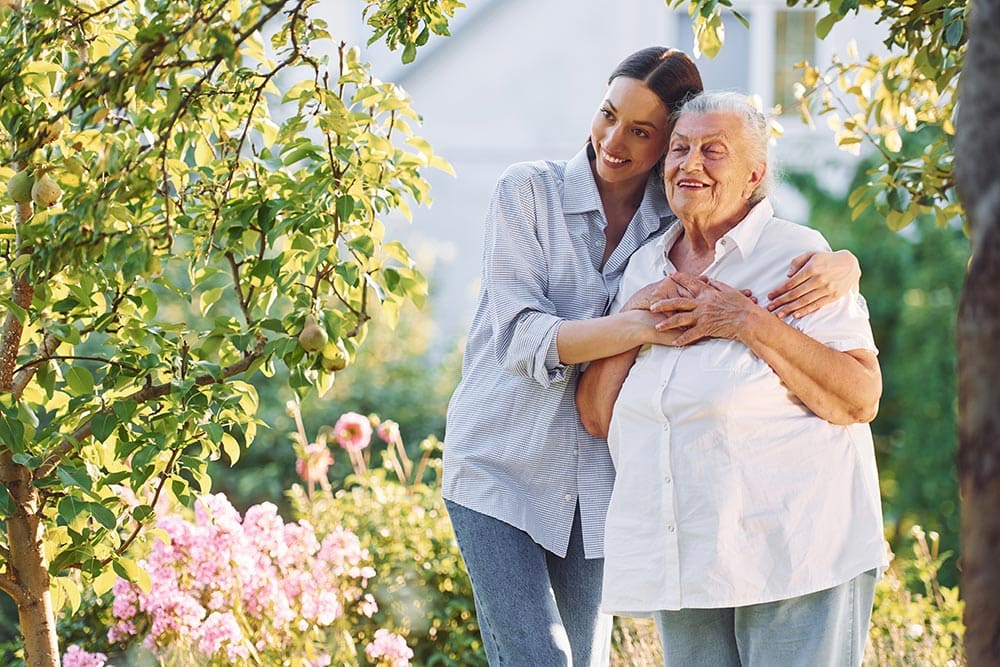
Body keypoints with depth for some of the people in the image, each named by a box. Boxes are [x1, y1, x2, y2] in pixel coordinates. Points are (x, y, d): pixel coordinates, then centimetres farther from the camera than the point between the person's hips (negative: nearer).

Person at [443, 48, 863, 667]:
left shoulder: (682, 220, 2)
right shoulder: (529, 191, -7)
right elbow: (521, 336, -17)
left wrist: (840, 266, -24)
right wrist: (637, 326, -33)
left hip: (598, 486, 3)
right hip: (500, 469, -3)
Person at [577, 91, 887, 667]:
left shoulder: (796, 254, -4)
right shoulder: (646, 266, 14)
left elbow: (860, 400, -12)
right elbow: (597, 415, 11)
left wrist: (750, 324, -16)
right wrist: (634, 318, -4)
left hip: (793, 551, -5)